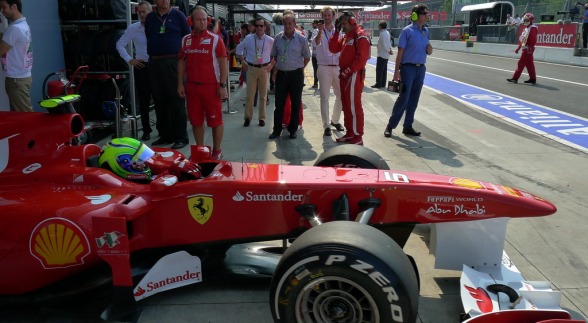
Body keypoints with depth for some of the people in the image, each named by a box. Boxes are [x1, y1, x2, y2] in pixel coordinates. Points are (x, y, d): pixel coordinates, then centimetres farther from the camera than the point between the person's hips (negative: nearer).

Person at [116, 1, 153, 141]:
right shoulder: (132, 28, 5)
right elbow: (120, 45, 12)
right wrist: (129, 60, 3)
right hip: (141, 66, 2)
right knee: (144, 101, 7)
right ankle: (146, 130, 17)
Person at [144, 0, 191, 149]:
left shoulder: (178, 15, 4)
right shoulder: (149, 18, 13)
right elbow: (148, 38, 21)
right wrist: (152, 54, 12)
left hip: (173, 62, -4)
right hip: (154, 63, 4)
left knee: (177, 101, -5)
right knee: (160, 101, 7)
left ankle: (181, 137, -1)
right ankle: (165, 134, 17)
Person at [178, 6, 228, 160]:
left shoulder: (215, 38, -3)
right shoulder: (185, 40, 9)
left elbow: (223, 63, -5)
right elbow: (181, 62, 14)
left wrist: (223, 85, -11)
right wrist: (180, 84, 7)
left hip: (211, 86, -4)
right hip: (191, 86, 4)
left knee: (215, 120, 2)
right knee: (196, 120, 9)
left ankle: (217, 150, 15)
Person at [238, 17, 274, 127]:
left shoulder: (270, 40, -2)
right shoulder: (248, 38, 0)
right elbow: (239, 49, 14)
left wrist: (272, 64, 1)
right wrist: (243, 62, 7)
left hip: (264, 69, 0)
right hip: (251, 68, 0)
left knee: (263, 95, 8)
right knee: (250, 95, 1)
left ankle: (262, 118, 18)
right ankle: (247, 117, 12)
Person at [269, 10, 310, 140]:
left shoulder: (301, 39, -4)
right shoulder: (278, 38, 3)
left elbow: (307, 57, 4)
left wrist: (299, 69, 1)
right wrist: (276, 70, 9)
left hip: (296, 75, -2)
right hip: (281, 74, 2)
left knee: (296, 103, 6)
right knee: (279, 103, 5)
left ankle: (293, 129, 18)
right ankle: (277, 129, 14)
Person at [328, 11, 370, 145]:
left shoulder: (360, 36, -12)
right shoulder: (346, 36, 17)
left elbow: (362, 58, -20)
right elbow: (333, 49, 13)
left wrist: (347, 71, -19)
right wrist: (336, 32, 6)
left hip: (354, 75, -9)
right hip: (345, 74, 9)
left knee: (354, 106, -7)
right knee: (346, 105, 13)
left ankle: (358, 137, -1)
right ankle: (350, 133, 22)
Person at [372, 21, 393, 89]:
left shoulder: (382, 34, -17)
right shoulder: (387, 33, 12)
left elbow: (384, 45, -20)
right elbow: (389, 43, 13)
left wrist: (389, 51, -9)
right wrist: (390, 49, 0)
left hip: (381, 55, -9)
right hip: (386, 55, 9)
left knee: (379, 70, -4)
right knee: (384, 70, 12)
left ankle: (378, 84, -3)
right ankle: (383, 83, 17)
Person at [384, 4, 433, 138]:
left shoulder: (426, 31, 10)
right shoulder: (407, 31, -9)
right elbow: (400, 52, -10)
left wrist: (429, 50, -4)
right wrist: (396, 71, -14)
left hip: (421, 68, 6)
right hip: (408, 68, -6)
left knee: (414, 99, 9)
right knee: (403, 98, -7)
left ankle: (407, 126, 17)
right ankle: (390, 126, 4)